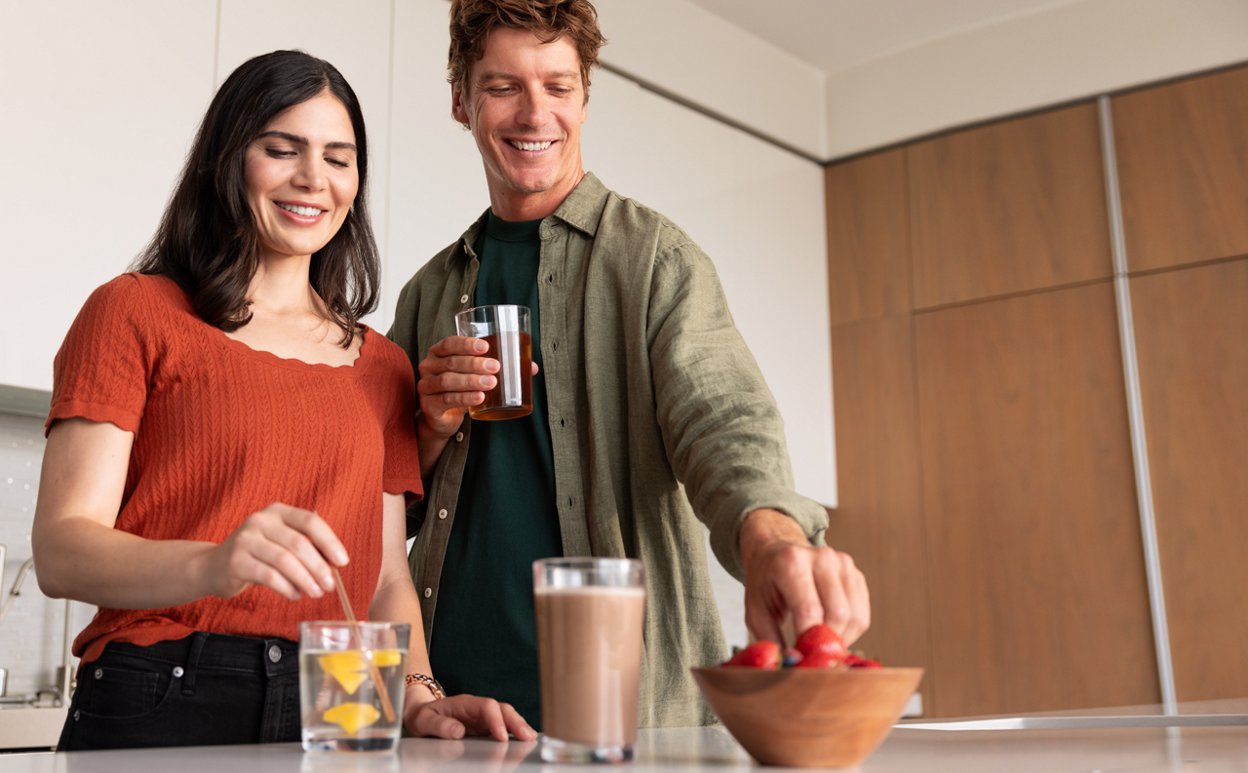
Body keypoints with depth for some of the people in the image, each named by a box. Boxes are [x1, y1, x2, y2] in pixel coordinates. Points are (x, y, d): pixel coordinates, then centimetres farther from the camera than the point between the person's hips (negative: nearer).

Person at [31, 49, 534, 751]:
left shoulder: (383, 365, 15)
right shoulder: (135, 313, 1)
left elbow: (386, 577, 12)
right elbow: (61, 550, -9)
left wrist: (418, 695, -8)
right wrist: (213, 565, -28)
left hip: (332, 715, 4)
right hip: (157, 709, -3)